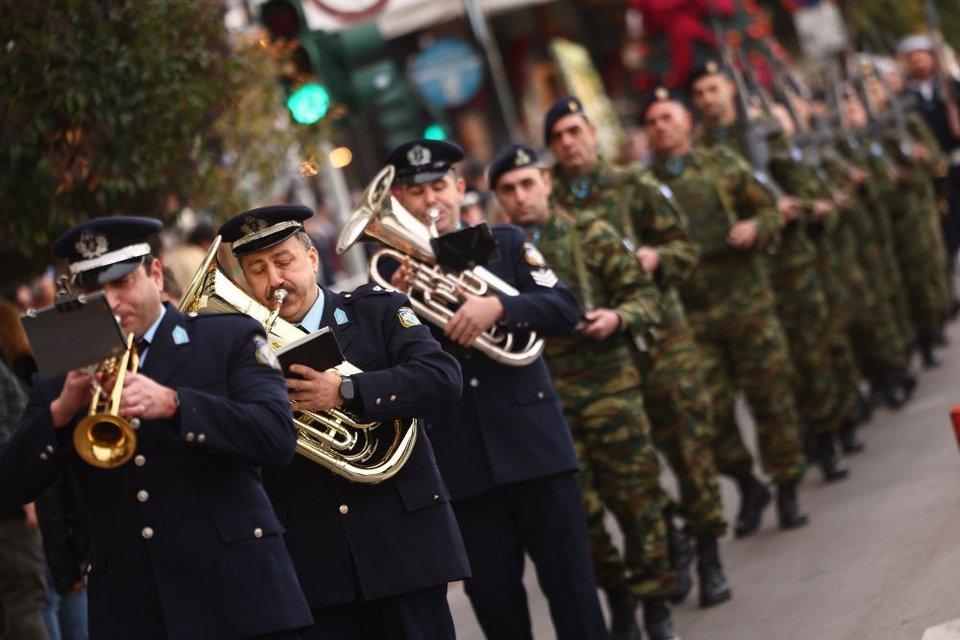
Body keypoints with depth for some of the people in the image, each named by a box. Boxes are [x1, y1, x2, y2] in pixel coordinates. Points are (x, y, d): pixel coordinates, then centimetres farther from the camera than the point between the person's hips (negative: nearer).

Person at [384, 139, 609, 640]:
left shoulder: (506, 243, 6)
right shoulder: (397, 271, 7)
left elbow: (565, 308, -6)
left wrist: (498, 306, -21)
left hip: (533, 439, -1)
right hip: (460, 457, 1)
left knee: (569, 582, 1)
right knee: (492, 595, 5)